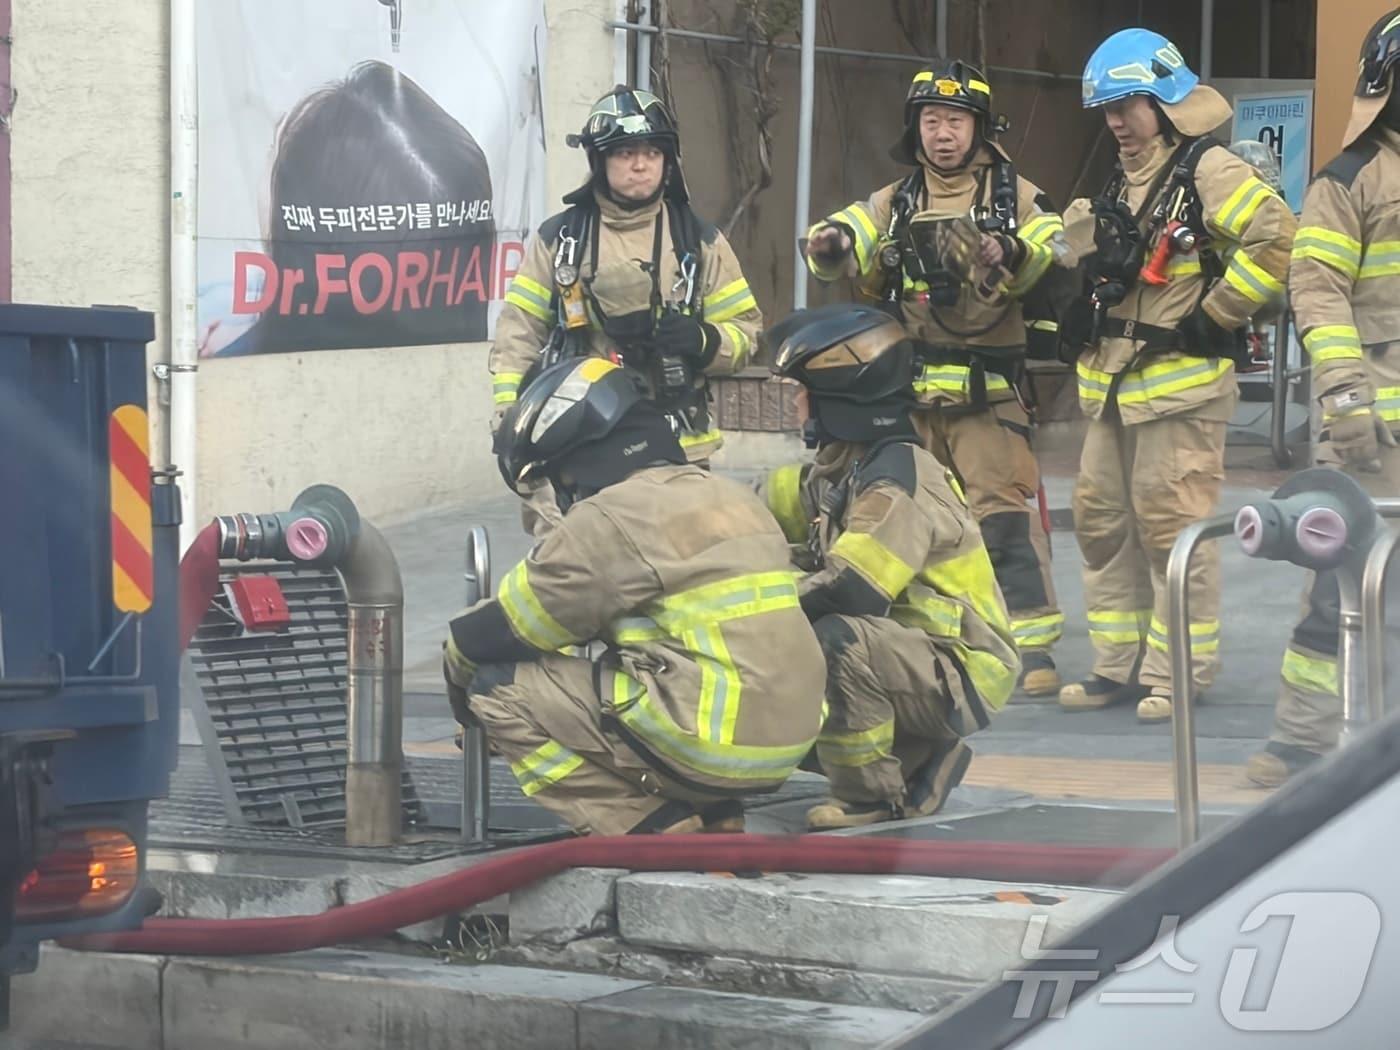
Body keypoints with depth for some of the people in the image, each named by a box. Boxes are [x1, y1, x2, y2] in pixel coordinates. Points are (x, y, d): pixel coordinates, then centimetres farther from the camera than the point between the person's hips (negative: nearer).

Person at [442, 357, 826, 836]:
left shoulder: (615, 517, -8)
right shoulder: (730, 498, 18)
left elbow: (502, 630, 0)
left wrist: (457, 663, 22)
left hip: (709, 748, -9)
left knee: (501, 688, 1)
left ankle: (658, 834, -3)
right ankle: (715, 821, 15)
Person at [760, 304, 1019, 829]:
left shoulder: (897, 480, -22)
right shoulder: (841, 471, 7)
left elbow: (851, 589, -31)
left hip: (964, 678, -10)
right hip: (917, 658, 10)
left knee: (838, 638, -33)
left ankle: (869, 796, -15)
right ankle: (918, 762, 14)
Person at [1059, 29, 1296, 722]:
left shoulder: (1207, 170, -10)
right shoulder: (1122, 182, 17)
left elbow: (1276, 237, -23)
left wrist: (1216, 314, -18)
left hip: (1180, 382, -9)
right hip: (1111, 382, 9)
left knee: (1171, 526, -7)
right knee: (1102, 522, 10)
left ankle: (1177, 672, 0)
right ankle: (1119, 665, 17)